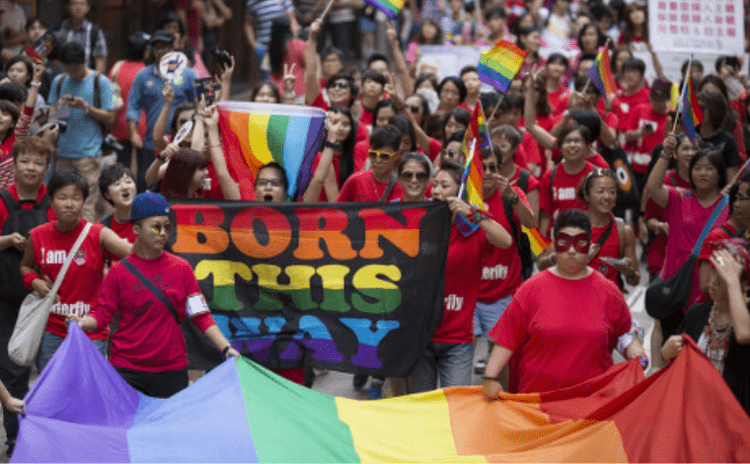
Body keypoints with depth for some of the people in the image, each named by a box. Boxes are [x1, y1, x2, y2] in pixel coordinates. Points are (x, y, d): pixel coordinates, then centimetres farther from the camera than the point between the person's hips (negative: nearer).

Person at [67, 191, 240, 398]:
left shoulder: (181, 268, 5)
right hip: (127, 371, -2)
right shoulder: (120, 271, 0)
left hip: (172, 371, 2)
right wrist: (83, 322, -23)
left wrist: (226, 348, -5)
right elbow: (102, 314, -1)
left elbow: (201, 315, 4)